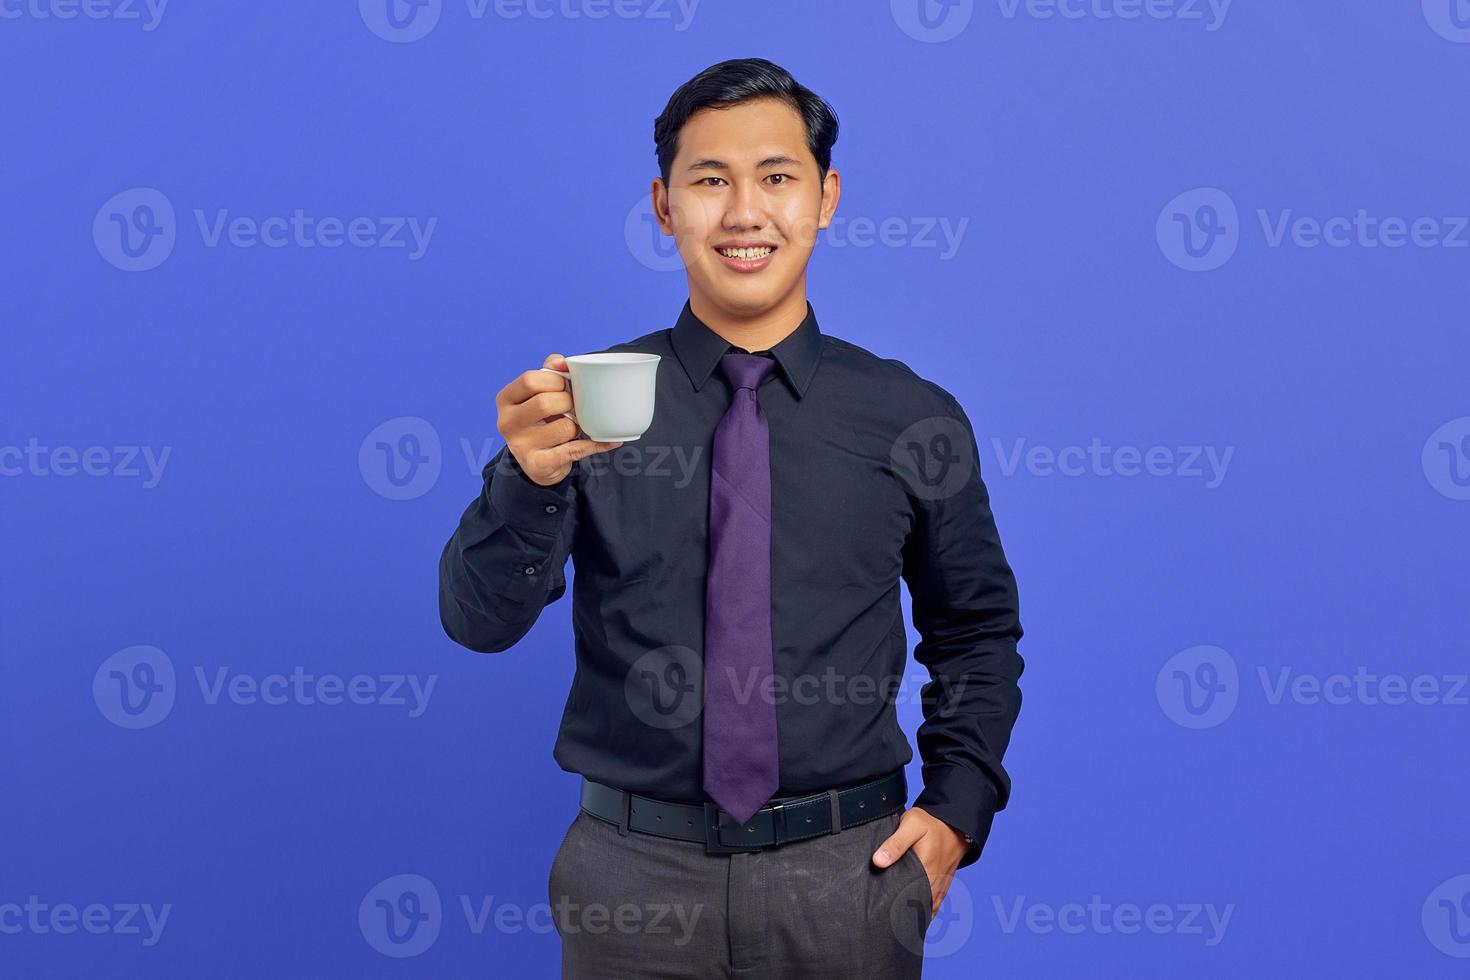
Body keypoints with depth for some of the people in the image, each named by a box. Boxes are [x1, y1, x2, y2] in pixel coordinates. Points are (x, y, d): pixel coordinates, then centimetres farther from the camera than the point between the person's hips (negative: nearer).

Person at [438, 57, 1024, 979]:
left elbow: (977, 632, 10)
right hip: (632, 875, 0)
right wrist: (530, 475, -26)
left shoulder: (914, 418, -2)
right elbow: (481, 621, -9)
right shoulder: (588, 403, -4)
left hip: (845, 873, 1)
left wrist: (959, 808, 0)